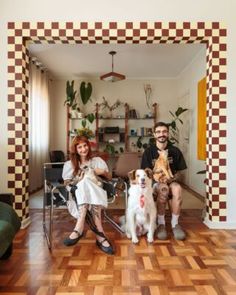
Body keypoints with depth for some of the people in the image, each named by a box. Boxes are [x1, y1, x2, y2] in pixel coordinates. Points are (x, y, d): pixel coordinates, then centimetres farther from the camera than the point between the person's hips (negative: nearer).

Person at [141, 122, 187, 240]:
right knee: (163, 190, -35)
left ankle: (175, 223, -14)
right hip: (154, 182, -1)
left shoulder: (175, 151, 1)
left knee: (177, 188, -33)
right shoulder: (149, 151, -3)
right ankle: (161, 223, -15)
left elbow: (178, 172, 7)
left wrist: (171, 179, -15)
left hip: (171, 181, 2)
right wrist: (159, 181, -20)